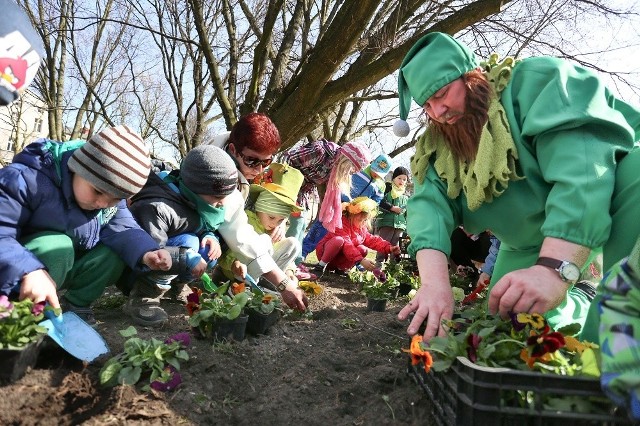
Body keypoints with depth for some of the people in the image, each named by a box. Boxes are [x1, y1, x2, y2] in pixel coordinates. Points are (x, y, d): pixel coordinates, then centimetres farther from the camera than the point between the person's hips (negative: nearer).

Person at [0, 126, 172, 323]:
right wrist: (28, 271, -49)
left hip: (69, 266, 6)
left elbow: (121, 230, -17)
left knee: (113, 255, -15)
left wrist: (145, 253, -38)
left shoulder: (111, 195, -9)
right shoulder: (26, 179, -29)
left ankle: (75, 304, 3)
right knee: (58, 246, -34)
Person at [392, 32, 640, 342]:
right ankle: (581, 301, 19)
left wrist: (555, 268, -48)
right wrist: (435, 281, -40)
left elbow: (583, 161, -37)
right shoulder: (438, 146, -7)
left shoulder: (536, 80, -23)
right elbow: (430, 204, -22)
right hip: (531, 243, 5)